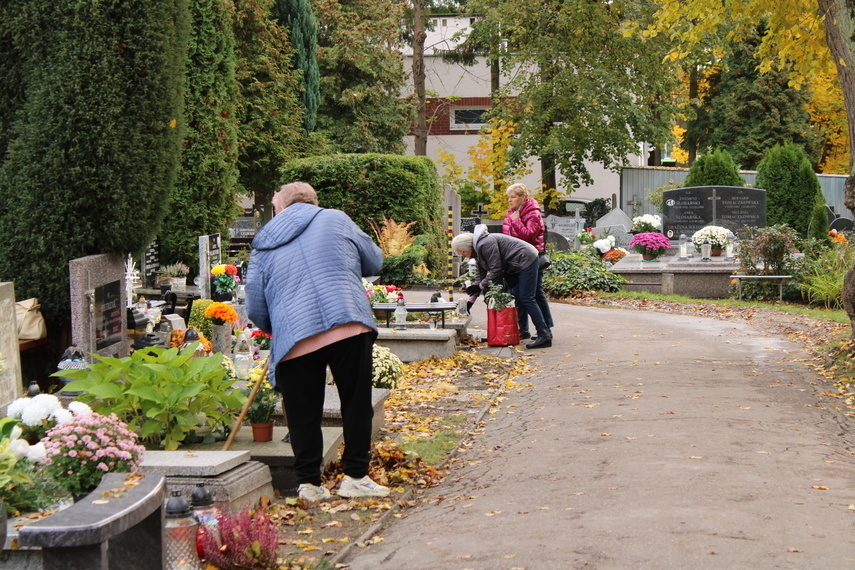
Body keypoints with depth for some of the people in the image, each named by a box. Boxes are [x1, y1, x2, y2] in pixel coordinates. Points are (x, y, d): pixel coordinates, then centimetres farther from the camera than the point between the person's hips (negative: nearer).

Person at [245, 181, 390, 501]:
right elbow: (374, 262, 23)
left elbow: (255, 311, 17)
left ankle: (308, 482, 13)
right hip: (350, 327, -1)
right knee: (357, 403, 11)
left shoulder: (263, 248, 17)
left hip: (294, 341, 1)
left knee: (303, 414, 12)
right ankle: (355, 476, 13)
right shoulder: (335, 220, 15)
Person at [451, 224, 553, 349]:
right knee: (517, 299, 9)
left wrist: (480, 286, -15)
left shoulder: (485, 244, -24)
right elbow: (481, 276, 11)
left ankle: (545, 336, -15)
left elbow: (496, 270, -24)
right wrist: (470, 301, 6)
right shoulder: (478, 250, 10)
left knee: (526, 299, -13)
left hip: (526, 259, -11)